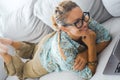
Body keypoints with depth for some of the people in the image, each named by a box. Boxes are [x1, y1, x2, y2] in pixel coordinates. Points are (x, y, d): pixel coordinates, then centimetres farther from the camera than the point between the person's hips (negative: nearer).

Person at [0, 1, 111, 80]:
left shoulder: (86, 20, -40)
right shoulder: (63, 50, -50)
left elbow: (106, 39, -26)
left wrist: (86, 54, -40)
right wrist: (91, 46, -47)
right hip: (46, 59, -5)